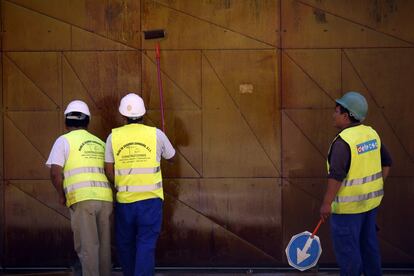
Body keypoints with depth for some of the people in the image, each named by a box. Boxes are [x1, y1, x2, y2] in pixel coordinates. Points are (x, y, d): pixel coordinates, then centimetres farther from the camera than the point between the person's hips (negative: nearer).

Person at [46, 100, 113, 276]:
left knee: (87, 246, -1)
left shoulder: (64, 141, 5)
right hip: (105, 198, 4)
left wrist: (61, 195, 9)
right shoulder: (100, 143, 20)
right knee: (104, 245, 13)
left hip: (82, 199, -4)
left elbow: (55, 172, -4)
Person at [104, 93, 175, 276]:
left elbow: (109, 171, 0)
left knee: (125, 244, 16)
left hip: (124, 200, 1)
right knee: (146, 244, -2)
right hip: (151, 199, -1)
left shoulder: (114, 136, -1)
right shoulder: (156, 134, -2)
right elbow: (171, 156, 15)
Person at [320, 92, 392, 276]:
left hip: (348, 204, -8)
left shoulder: (343, 141, -21)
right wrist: (376, 188, 19)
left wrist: (327, 203, -20)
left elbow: (336, 176, -25)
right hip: (370, 199, 8)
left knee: (346, 248, 2)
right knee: (368, 243, 18)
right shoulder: (371, 133, 4)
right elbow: (386, 162, 13)